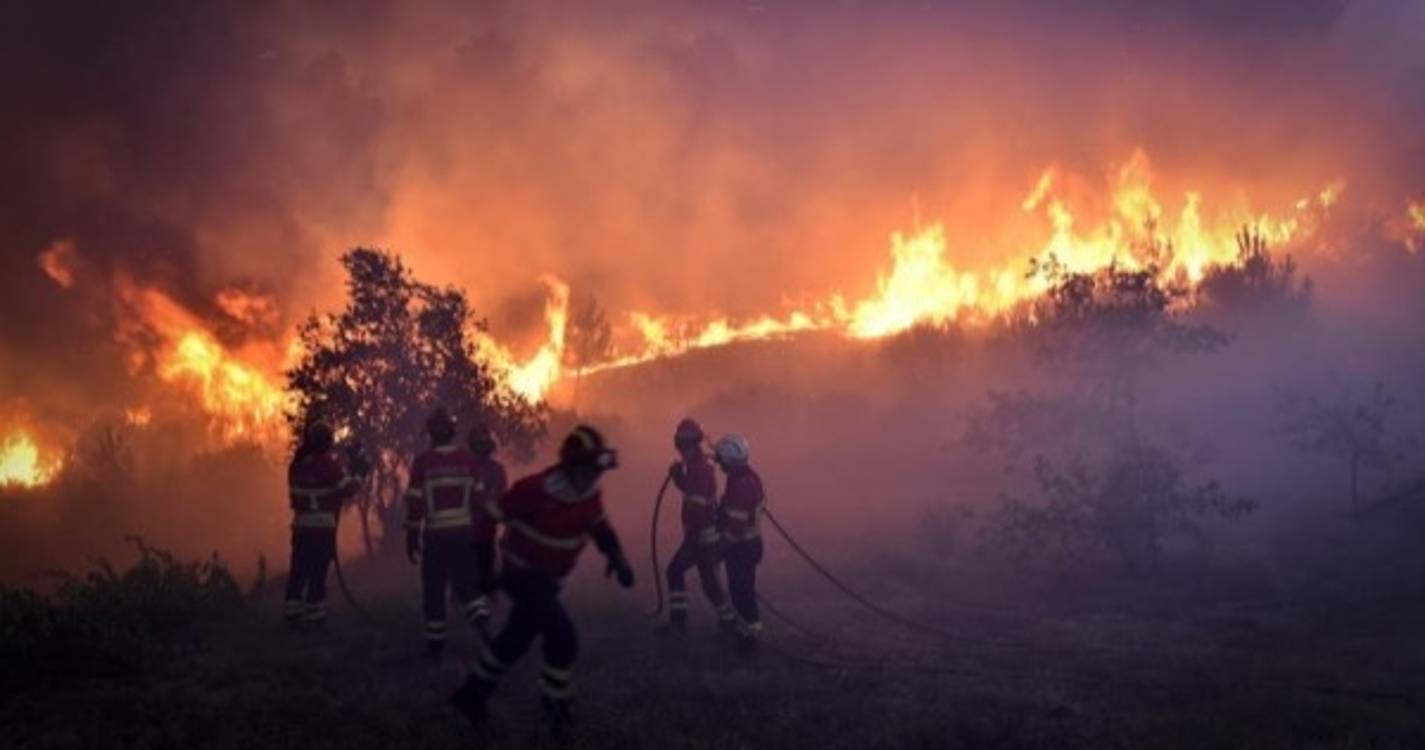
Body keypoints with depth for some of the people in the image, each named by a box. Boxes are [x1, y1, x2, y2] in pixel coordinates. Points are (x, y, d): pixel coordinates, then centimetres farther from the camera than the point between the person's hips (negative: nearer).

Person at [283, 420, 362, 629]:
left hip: (301, 524, 6)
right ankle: (315, 615, 1)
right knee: (318, 572, -1)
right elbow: (346, 487, -15)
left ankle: (292, 614, 7)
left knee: (299, 571, 7)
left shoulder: (298, 463, 9)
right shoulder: (328, 462, -13)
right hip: (323, 525, -6)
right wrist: (357, 482, 4)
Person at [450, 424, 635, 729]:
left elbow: (599, 526, 11)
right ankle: (556, 704, 7)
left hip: (549, 577, 8)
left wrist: (616, 556, -6)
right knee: (563, 637, -15)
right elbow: (491, 517, -22)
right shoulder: (536, 490, -29)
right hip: (522, 573, -8)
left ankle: (473, 692, 36)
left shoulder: (590, 494, -7)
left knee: (518, 636, 19)